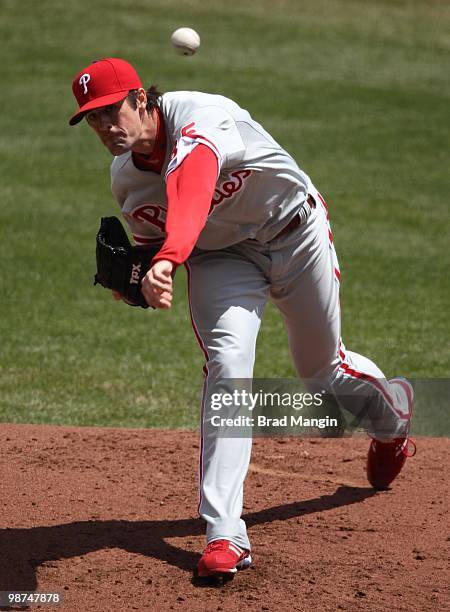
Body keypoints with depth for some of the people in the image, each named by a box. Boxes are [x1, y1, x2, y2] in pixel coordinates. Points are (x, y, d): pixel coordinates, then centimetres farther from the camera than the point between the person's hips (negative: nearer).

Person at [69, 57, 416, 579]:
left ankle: (392, 414, 53)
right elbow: (153, 242, 2)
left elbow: (191, 193, -57)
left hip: (295, 237, -3)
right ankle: (224, 535, -24)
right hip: (219, 258, 4)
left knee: (322, 369, 15)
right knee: (226, 366, -20)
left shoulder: (199, 118, -36)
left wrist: (167, 260, -75)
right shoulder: (125, 178, -12)